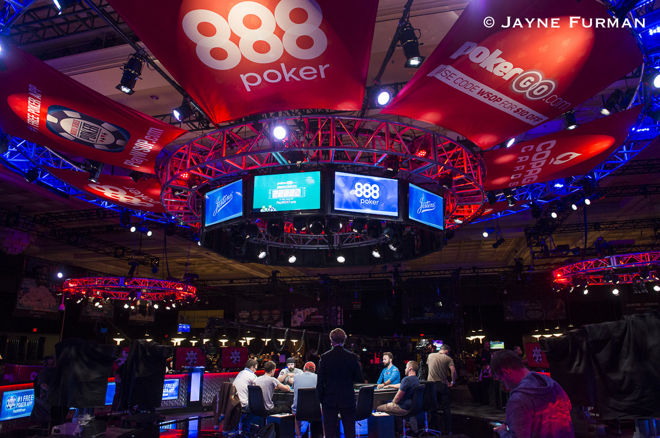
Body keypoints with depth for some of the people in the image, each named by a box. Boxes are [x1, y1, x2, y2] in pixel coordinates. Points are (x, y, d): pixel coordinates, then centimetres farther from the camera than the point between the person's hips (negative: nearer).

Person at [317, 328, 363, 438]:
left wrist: (321, 399, 3)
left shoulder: (325, 357, -8)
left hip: (329, 400, -1)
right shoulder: (352, 357, -5)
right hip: (348, 399, 1)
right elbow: (359, 379, 0)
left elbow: (320, 382, -6)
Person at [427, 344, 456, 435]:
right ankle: (447, 431, 13)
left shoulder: (430, 356, 7)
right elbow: (453, 370, -18)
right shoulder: (448, 359, -4)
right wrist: (452, 382, -2)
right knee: (446, 409, 10)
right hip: (443, 385, -2)